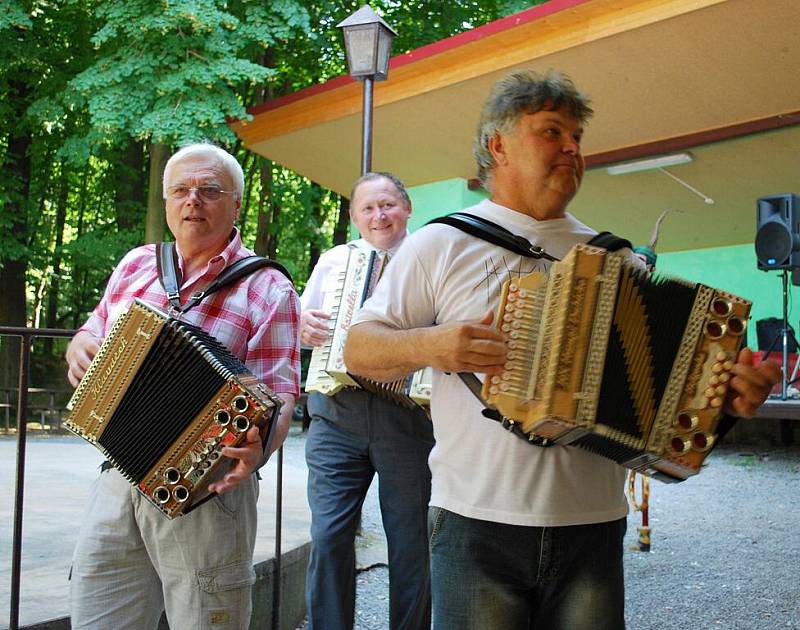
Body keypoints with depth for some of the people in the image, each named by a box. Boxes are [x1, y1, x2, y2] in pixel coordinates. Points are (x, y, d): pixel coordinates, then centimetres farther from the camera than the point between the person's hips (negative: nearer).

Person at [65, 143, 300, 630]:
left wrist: (258, 449, -32)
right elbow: (95, 334, 23)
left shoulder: (267, 289, -5)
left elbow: (279, 394, -11)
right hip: (117, 481, 5)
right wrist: (79, 347, 0)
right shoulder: (136, 265, 12)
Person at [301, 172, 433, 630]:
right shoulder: (334, 260, 15)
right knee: (330, 537, -5)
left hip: (408, 417, -1)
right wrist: (301, 328, -1)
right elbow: (299, 319, 22)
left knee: (411, 543, 5)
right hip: (336, 417, 2)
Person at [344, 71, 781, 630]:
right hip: (478, 523, -3)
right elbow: (359, 349, 2)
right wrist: (431, 346, -18)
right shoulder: (441, 244, 2)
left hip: (594, 527, 3)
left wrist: (727, 390, -5)